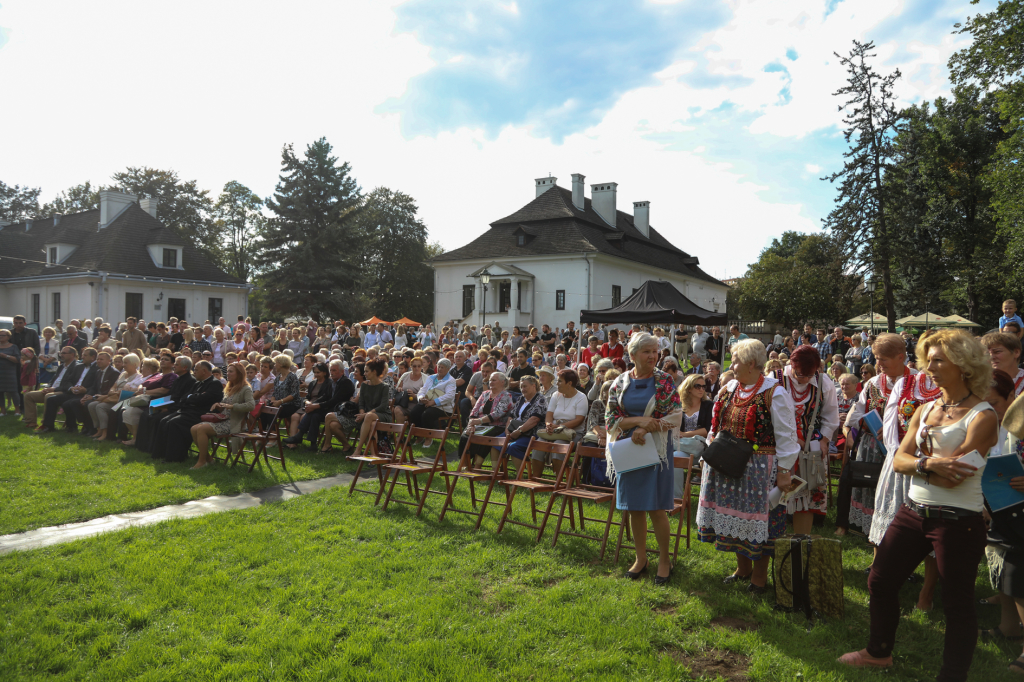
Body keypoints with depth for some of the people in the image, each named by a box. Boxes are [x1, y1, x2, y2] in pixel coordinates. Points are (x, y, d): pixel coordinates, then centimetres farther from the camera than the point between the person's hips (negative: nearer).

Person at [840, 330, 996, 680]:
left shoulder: (982, 416, -11)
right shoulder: (925, 409, 9)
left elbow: (953, 477, -19)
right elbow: (900, 460, 0)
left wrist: (916, 462, -6)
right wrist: (929, 463, -19)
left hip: (958, 520, -7)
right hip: (914, 511, 7)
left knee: (957, 602, 6)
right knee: (880, 581, 15)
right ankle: (879, 652, 37)